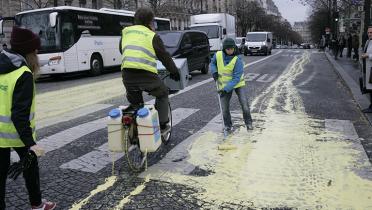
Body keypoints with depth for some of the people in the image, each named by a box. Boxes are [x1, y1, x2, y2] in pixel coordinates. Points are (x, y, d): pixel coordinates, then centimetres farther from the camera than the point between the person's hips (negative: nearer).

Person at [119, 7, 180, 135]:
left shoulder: (125, 32, 20)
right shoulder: (152, 36, 6)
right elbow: (164, 56, 11)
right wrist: (174, 72, 23)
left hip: (127, 74, 4)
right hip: (146, 74, -4)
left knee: (134, 101, 27)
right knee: (162, 94, 20)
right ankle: (162, 125, 17)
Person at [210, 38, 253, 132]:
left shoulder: (237, 60, -22)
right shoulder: (218, 55, -10)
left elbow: (236, 78, -24)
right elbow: (213, 63, 13)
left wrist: (226, 89, -30)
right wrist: (214, 71, -8)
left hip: (238, 83, -3)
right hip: (224, 84, 3)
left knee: (244, 103, -10)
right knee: (224, 107, 3)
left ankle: (248, 122, 13)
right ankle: (228, 125, 24)